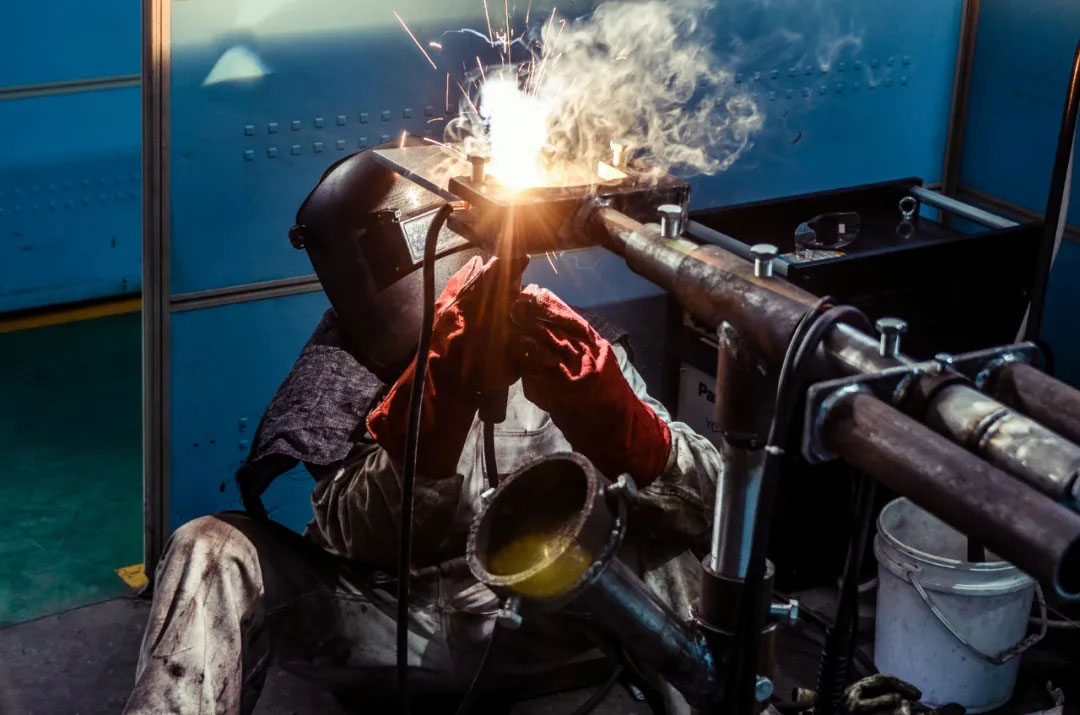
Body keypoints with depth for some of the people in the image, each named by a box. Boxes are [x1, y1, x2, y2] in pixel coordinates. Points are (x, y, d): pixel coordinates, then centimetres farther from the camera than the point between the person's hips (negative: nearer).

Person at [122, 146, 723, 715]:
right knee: (215, 551, -20)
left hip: (533, 628, -1)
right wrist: (445, 391, -32)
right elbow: (349, 534, -16)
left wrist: (612, 419, -33)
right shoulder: (349, 354, 3)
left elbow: (707, 504, -11)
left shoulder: (561, 343, 0)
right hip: (387, 630, 2)